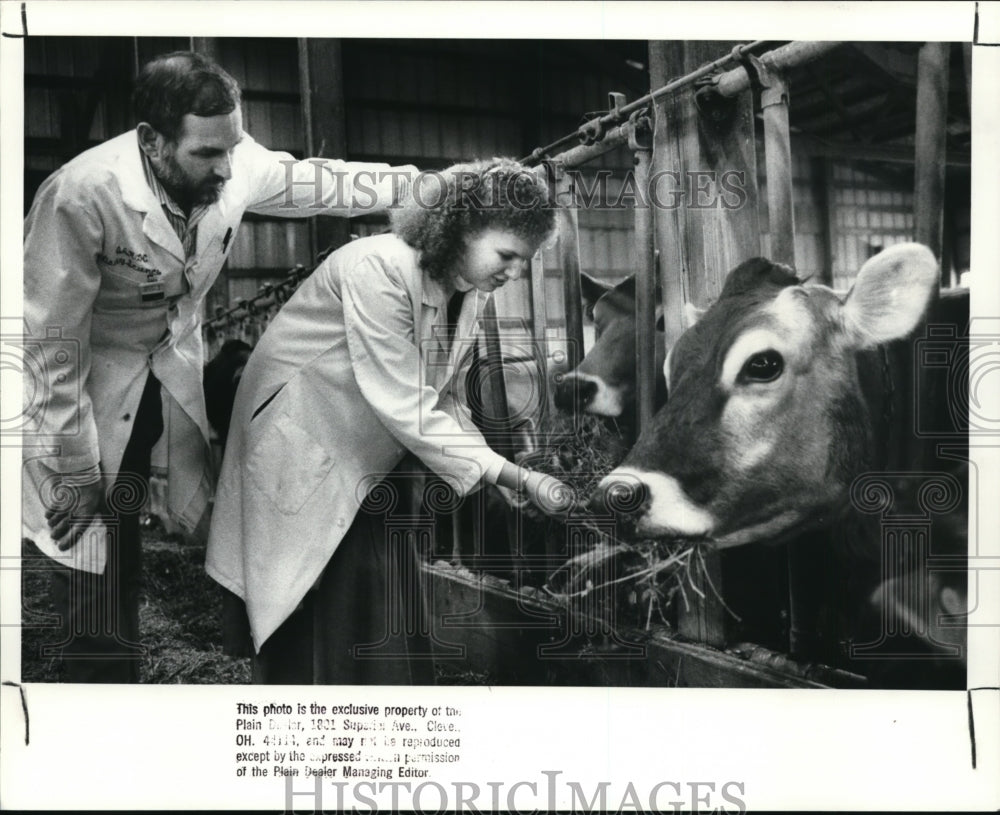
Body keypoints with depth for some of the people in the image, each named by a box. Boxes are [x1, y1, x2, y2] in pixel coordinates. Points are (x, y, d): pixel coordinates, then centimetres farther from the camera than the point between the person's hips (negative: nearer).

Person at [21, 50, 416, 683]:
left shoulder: (236, 165, -16)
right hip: (90, 379, -4)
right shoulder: (81, 197, -30)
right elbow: (51, 343, -22)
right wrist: (72, 472, -17)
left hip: (177, 362, 5)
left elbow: (318, 183, 4)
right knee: (96, 559, -3)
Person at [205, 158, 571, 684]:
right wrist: (512, 476, -31)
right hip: (303, 446, -7)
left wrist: (498, 481, -12)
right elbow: (404, 407, -32)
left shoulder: (468, 291, -3)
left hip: (374, 456, 7)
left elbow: (443, 394, 3)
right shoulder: (379, 269, -28)